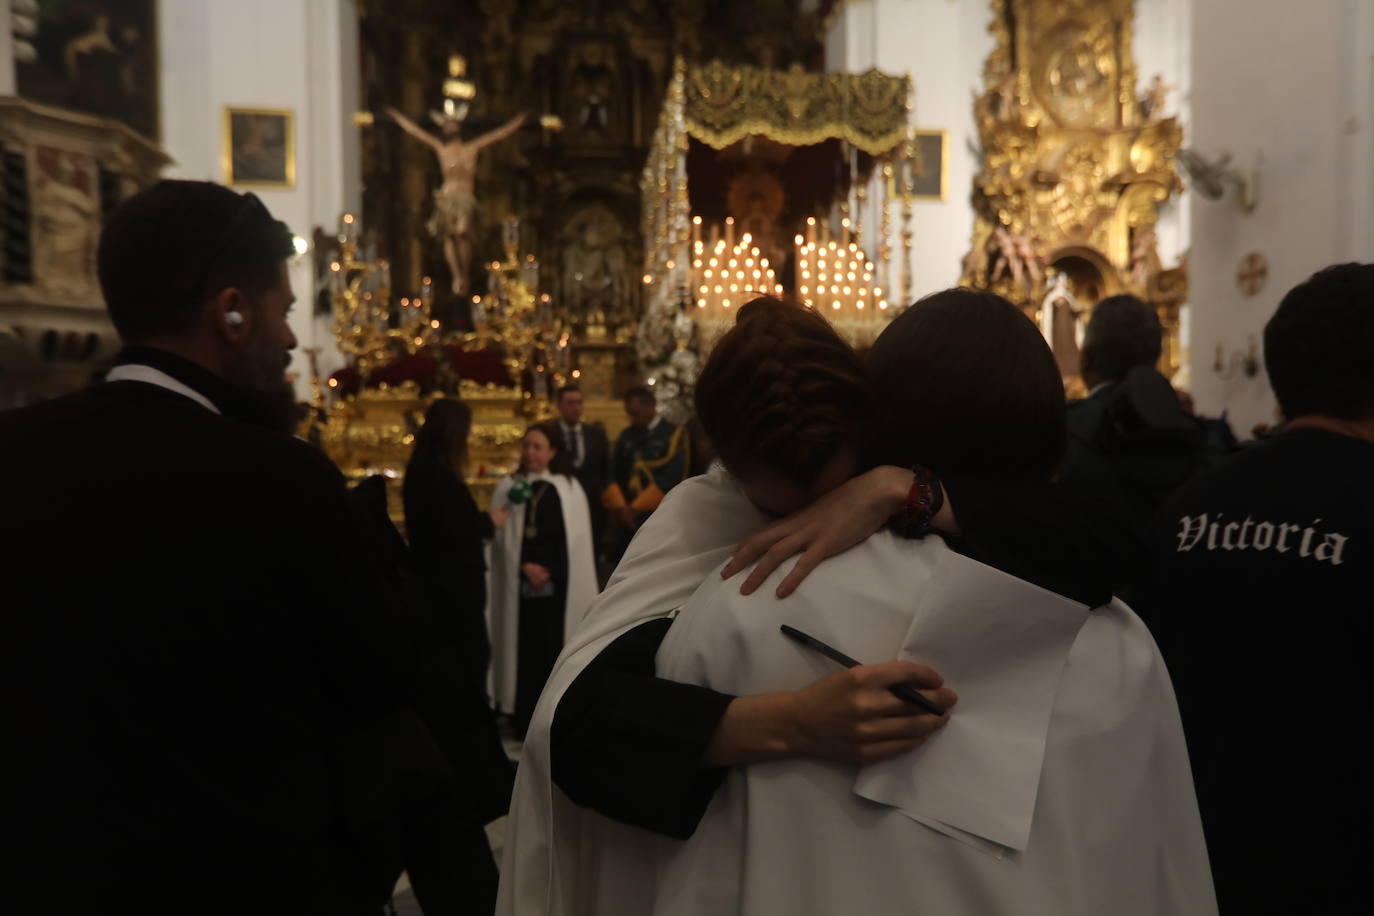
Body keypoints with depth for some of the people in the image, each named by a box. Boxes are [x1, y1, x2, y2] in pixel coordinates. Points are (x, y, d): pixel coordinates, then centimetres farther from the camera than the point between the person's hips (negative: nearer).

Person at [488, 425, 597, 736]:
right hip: (521, 581, 0)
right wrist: (525, 567, -13)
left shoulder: (569, 488, 7)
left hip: (559, 583, 1)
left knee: (556, 646, 2)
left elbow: (574, 539, 4)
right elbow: (501, 534, -1)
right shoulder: (508, 487, 5)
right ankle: (525, 718, 9)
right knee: (525, 647, 0)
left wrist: (549, 570, -6)